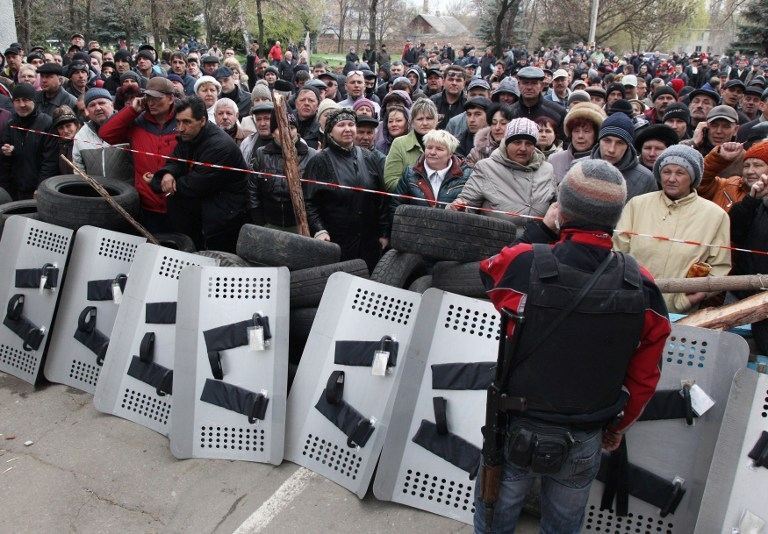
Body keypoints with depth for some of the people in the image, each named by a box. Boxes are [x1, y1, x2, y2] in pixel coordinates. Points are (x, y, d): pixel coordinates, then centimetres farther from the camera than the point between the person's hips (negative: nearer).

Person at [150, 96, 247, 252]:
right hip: (205, 197, 8)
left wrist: (155, 181, -12)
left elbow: (196, 185, -23)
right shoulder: (187, 135, 3)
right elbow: (175, 161, 10)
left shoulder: (220, 146, -25)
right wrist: (167, 174, -16)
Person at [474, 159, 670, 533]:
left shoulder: (524, 264, -22)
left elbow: (488, 270, 3)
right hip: (587, 439, 3)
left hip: (519, 430, -2)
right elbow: (644, 377, -2)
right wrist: (618, 425, 14)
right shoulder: (642, 287, -12)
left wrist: (541, 231, 9)